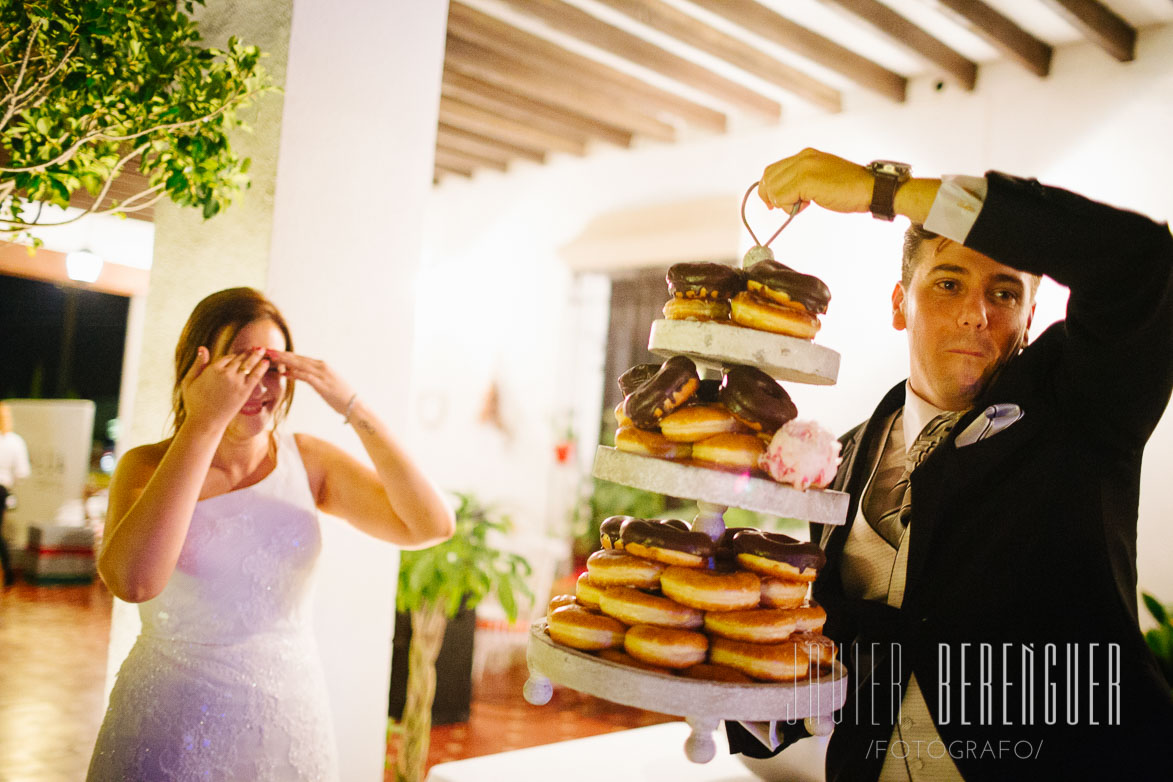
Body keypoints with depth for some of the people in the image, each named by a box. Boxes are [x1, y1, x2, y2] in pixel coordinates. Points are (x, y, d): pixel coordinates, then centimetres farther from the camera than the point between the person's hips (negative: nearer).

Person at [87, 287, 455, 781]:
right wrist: (204, 423, -28)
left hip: (289, 727, 3)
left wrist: (353, 408, -19)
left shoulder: (309, 460, -2)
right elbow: (134, 580, -30)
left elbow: (432, 526, -13)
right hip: (170, 728, -2)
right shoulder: (147, 467, -8)